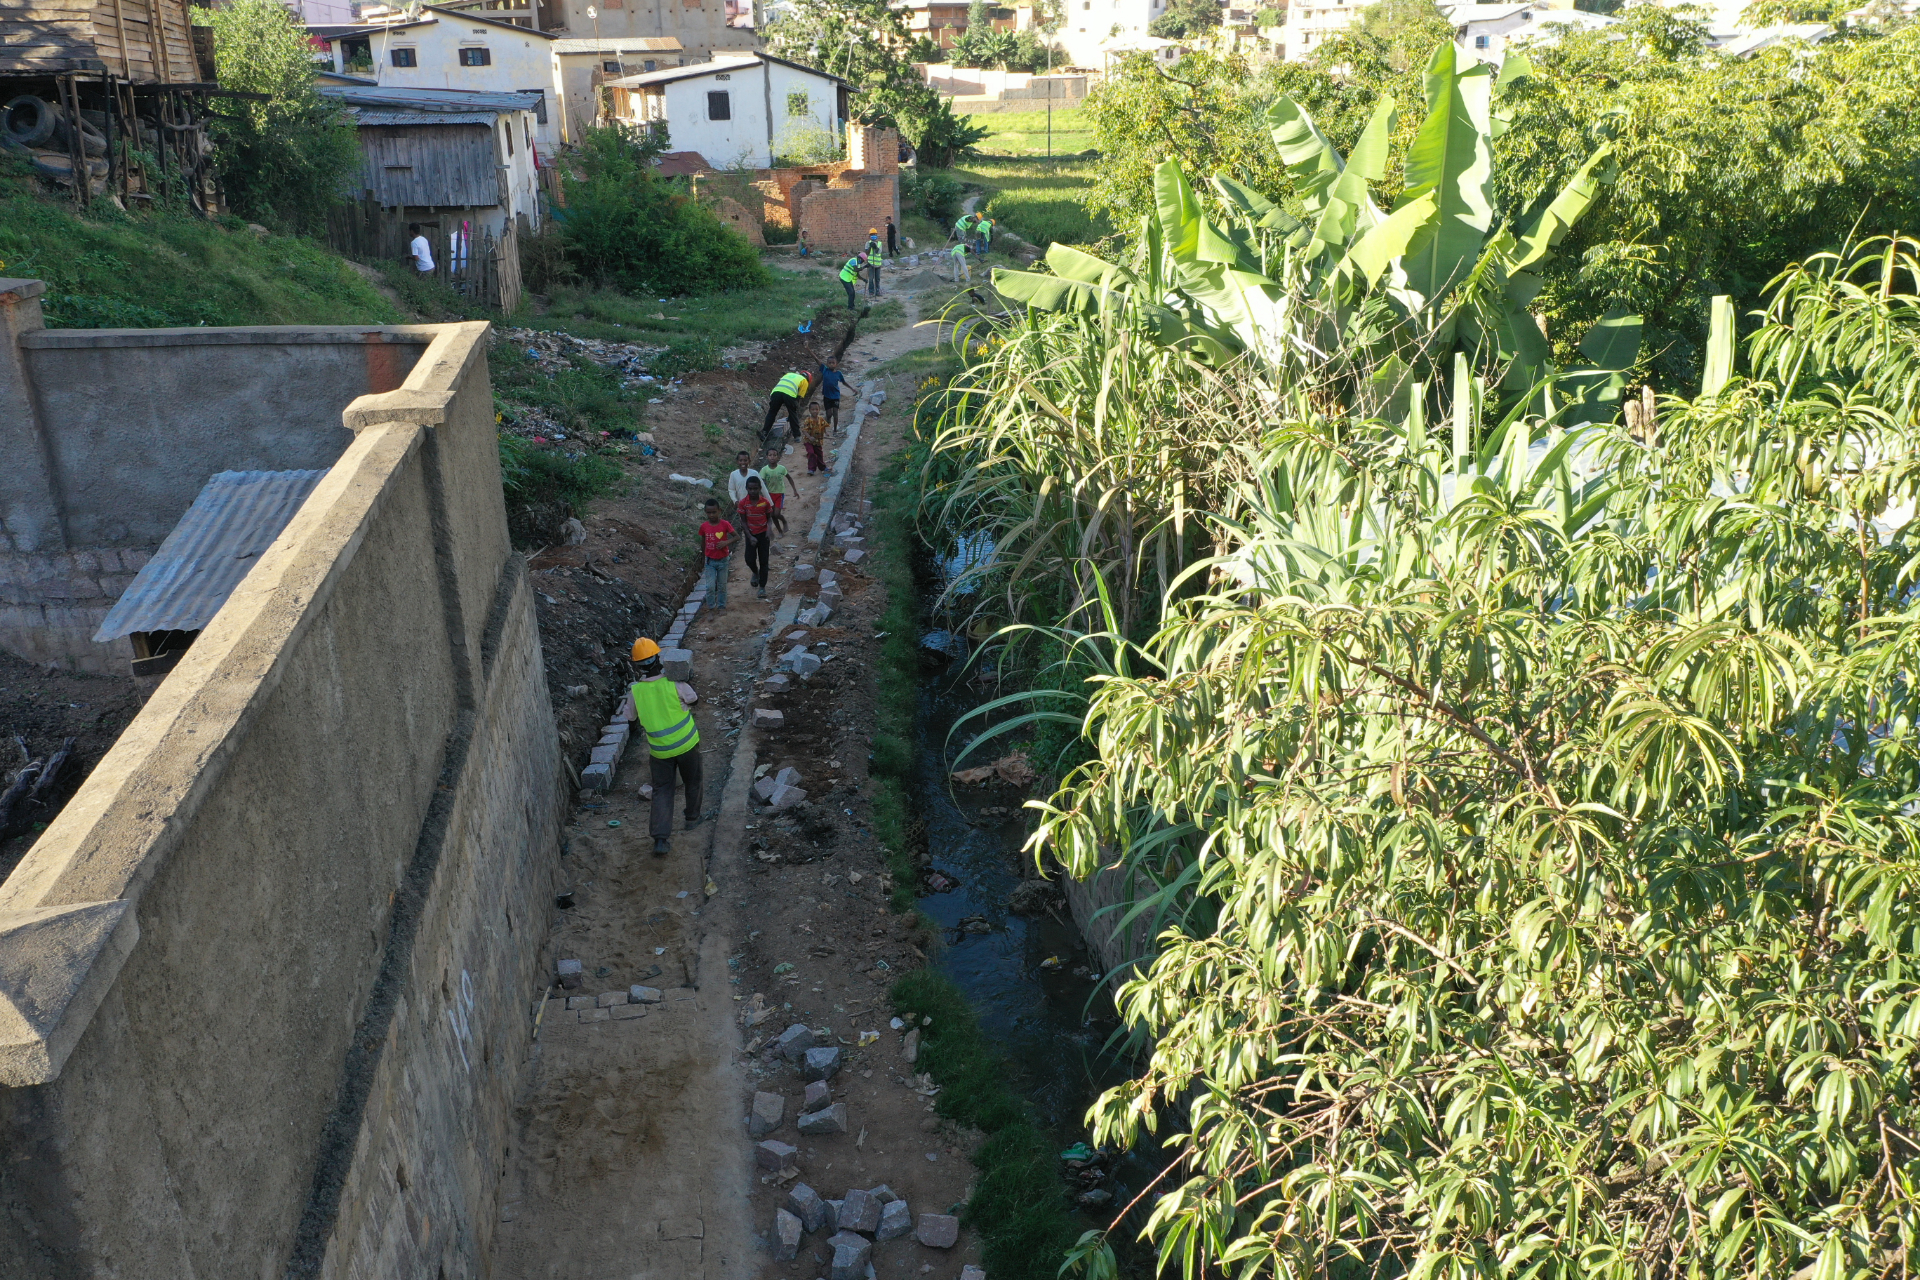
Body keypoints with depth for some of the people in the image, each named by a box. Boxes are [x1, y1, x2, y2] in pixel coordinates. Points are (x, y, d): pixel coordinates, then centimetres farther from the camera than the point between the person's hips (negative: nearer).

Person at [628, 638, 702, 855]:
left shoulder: (634, 691, -16)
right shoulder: (672, 683, -20)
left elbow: (633, 717, 2)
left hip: (659, 750, 1)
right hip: (687, 742, -1)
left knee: (662, 790, 8)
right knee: (692, 781, 24)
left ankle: (660, 838, -4)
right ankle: (693, 817, 43)